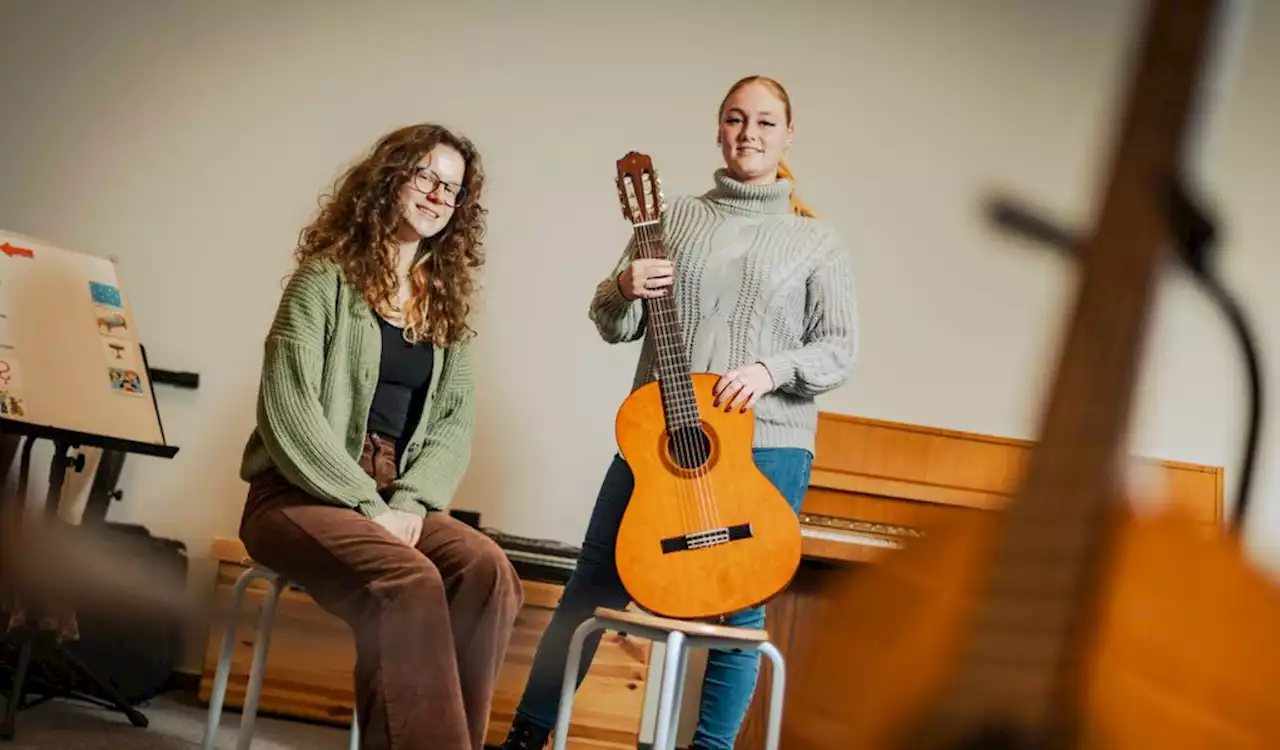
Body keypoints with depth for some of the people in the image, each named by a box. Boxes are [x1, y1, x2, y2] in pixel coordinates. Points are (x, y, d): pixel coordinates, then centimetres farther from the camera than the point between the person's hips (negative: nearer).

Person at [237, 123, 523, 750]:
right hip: (303, 494, -5)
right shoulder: (326, 278, -2)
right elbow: (288, 410, -11)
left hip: (400, 498, 5)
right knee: (410, 581, -34)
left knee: (488, 571, -27)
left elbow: (455, 422, 8)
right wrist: (369, 506, -17)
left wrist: (410, 503, -11)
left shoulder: (447, 302, 15)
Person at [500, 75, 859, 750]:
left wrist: (770, 369, -16)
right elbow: (613, 327, 10)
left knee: (740, 609, 1)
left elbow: (840, 351, 1)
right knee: (593, 588, 3)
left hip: (765, 446, -1)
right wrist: (624, 290, -13)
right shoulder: (675, 218, 10)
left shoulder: (816, 243, 7)